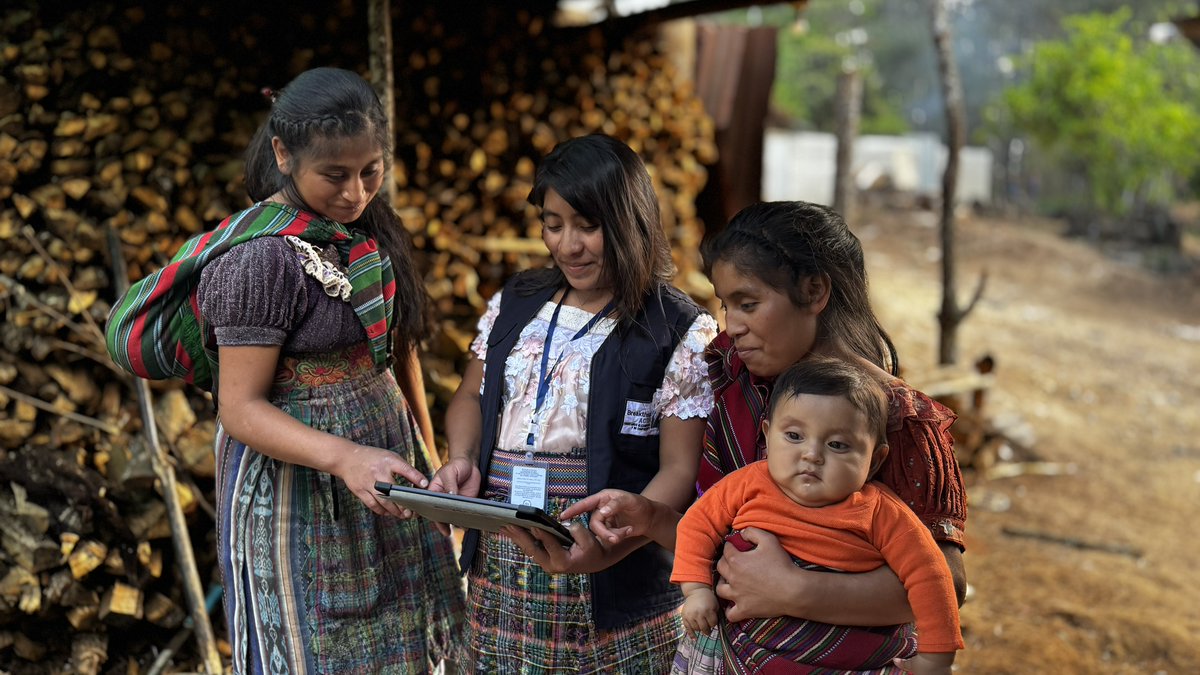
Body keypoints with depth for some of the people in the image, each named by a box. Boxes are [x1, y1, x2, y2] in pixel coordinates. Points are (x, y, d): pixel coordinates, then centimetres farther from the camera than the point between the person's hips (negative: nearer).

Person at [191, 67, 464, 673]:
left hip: (385, 453, 7)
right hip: (297, 482, -7)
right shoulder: (262, 256, -18)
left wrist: (427, 452, 17)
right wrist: (344, 458, -33)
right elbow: (241, 408, -20)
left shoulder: (370, 224, 5)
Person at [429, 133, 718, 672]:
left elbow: (679, 471, -10)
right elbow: (470, 398, 21)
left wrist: (607, 547, -25)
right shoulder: (513, 305, 9)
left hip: (614, 576, -4)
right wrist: (461, 460, -1)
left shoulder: (681, 334, -6)